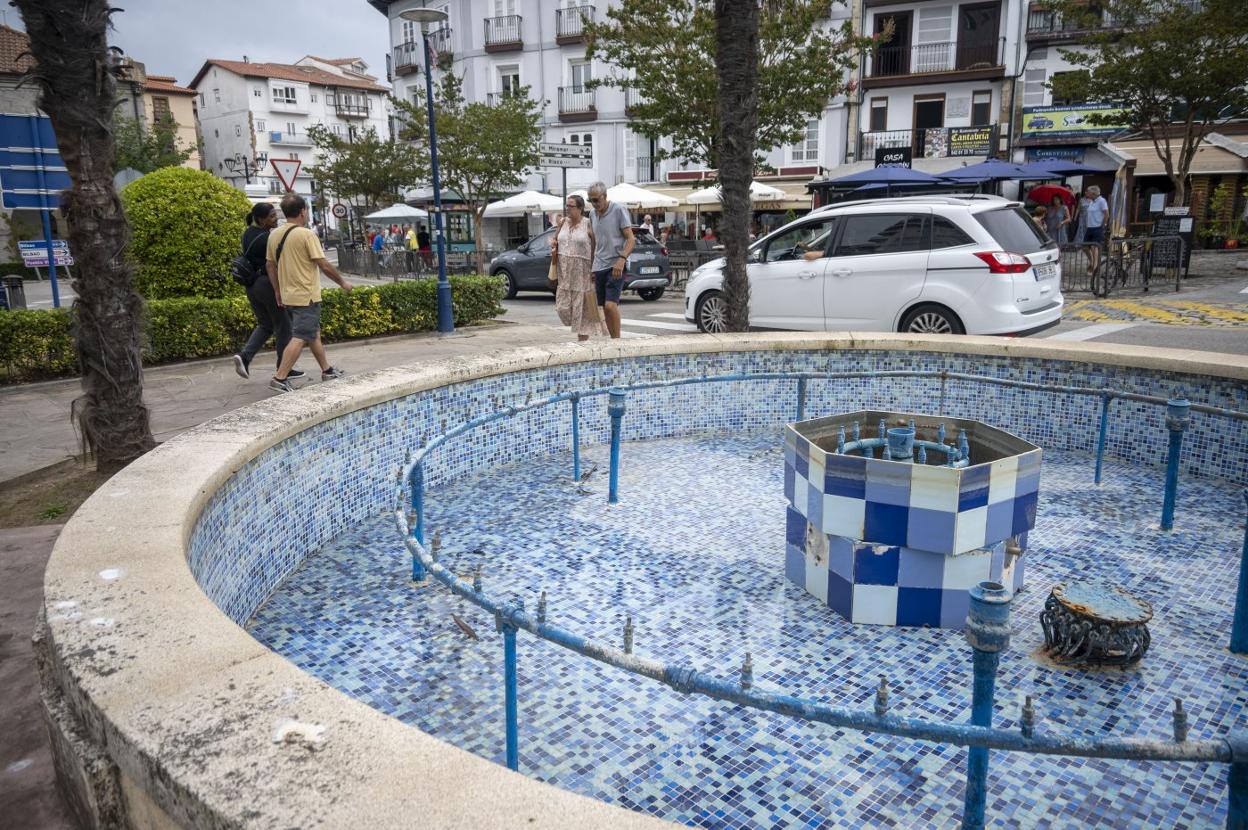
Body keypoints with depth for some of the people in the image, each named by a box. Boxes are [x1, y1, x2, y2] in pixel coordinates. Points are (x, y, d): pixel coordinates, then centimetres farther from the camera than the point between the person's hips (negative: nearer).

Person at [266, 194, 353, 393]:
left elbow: (270, 265, 12)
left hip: (287, 295, 8)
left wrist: (277, 291, 20)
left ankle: (327, 370, 30)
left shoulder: (274, 235, 7)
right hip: (306, 297, -8)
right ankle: (280, 378, -10)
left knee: (313, 333, 20)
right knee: (299, 338, -6)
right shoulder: (306, 235, -15)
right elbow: (324, 265, -14)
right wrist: (343, 283, -1)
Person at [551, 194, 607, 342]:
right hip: (564, 270, 5)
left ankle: (583, 338, 8)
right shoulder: (563, 222, 9)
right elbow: (554, 239, 22)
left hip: (582, 270, -5)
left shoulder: (588, 224, -6)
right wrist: (553, 247, -1)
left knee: (582, 306, 0)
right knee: (563, 305, 2)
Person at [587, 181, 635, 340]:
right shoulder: (592, 214, 14)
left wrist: (622, 259, -24)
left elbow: (631, 239, -9)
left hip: (615, 266, -6)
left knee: (610, 305, -18)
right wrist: (590, 266, 20)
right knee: (604, 307, 6)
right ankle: (613, 340, 13)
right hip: (598, 267, 6)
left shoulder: (619, 210, -5)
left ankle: (617, 339, -9)